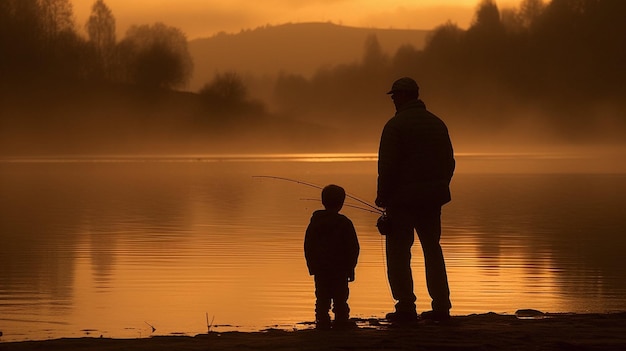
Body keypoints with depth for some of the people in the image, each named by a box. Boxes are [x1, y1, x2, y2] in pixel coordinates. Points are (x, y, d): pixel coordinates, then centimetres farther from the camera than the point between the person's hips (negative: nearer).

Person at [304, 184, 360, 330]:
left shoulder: (315, 221, 5)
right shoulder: (344, 223, -7)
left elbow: (308, 247, 10)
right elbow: (353, 248, -5)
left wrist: (312, 266, 16)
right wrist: (351, 267, 4)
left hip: (319, 268, 3)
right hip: (340, 269, -3)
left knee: (322, 297, 7)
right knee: (340, 296, 3)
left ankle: (322, 320, 6)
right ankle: (341, 320, 3)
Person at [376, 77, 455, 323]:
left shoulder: (396, 125, -10)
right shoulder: (437, 124, 11)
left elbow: (387, 165, -13)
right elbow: (449, 162, 14)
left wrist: (382, 195, -4)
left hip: (403, 197, -7)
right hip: (432, 198, 7)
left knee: (398, 252, -1)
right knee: (432, 249, 14)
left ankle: (406, 307, -6)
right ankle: (441, 306, 11)